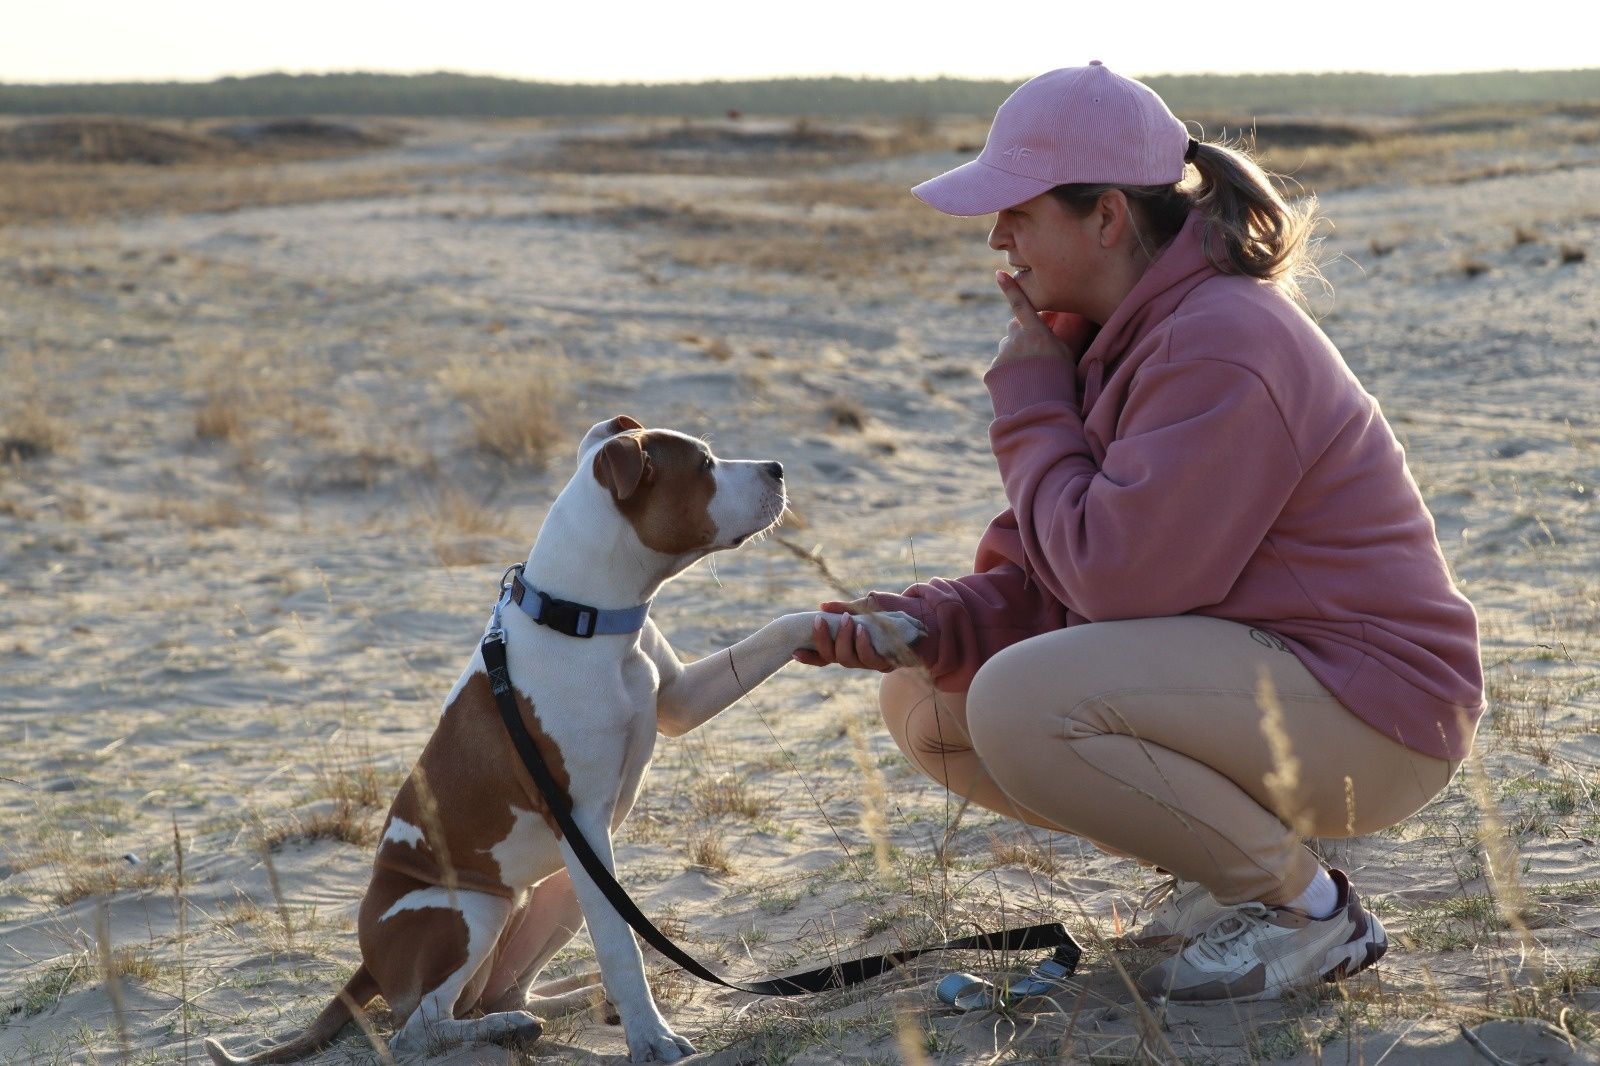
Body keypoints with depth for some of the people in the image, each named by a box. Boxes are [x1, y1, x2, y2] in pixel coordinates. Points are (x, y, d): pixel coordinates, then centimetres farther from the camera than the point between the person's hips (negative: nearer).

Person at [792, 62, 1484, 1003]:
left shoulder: (1221, 345, -23)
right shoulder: (1117, 335, 7)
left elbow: (1111, 575, -26)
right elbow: (1046, 574, 7)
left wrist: (1032, 397, -14)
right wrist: (920, 623, -12)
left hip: (1367, 709, -10)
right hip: (1249, 667, 10)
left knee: (1021, 706, -28)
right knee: (927, 702, 6)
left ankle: (1306, 908, -9)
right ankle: (1229, 860, 10)